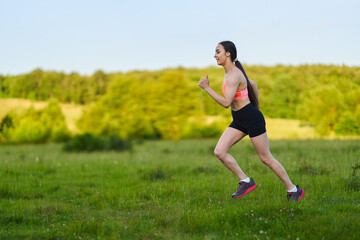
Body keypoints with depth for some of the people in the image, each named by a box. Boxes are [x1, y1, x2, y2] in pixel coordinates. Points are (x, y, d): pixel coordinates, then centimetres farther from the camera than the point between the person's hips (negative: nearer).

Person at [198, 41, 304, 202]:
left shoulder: (234, 75, -20)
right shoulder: (230, 73, 9)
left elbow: (226, 103, -26)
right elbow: (252, 84, 23)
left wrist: (206, 88, -21)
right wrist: (256, 105, 27)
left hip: (252, 119, -9)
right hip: (238, 121, 9)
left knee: (266, 158, 0)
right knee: (219, 152, -6)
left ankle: (293, 190, 14)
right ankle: (246, 182, 2)